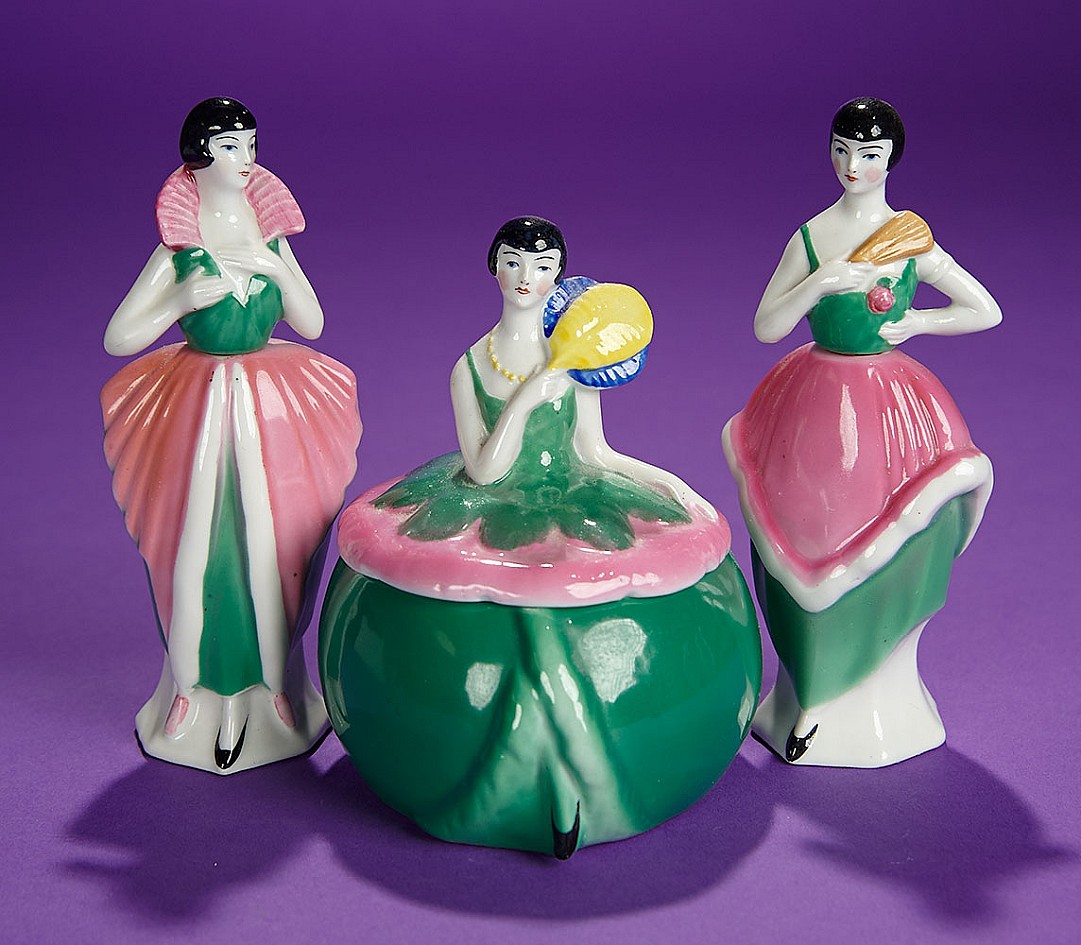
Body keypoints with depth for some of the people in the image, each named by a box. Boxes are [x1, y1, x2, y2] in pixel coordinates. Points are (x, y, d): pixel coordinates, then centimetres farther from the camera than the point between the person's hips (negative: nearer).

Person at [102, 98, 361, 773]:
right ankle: (196, 687, 19)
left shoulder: (270, 237, 5)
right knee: (198, 547, 1)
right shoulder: (179, 252, -6)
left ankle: (251, 692, 17)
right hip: (200, 411, -3)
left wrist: (277, 269, -10)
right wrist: (184, 300, -19)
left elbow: (313, 324, 5)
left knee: (270, 548, 3)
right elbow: (117, 339, -7)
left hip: (272, 411, 3)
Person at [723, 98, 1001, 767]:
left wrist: (915, 323, -8)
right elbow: (766, 328, -6)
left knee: (879, 559, 6)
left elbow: (988, 312, 2)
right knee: (815, 548, 7)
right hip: (815, 405, 1)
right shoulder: (810, 237, -1)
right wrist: (819, 284, -19)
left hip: (888, 405, -1)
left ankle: (873, 698, 27)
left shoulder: (911, 238, -3)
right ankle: (815, 699, 23)